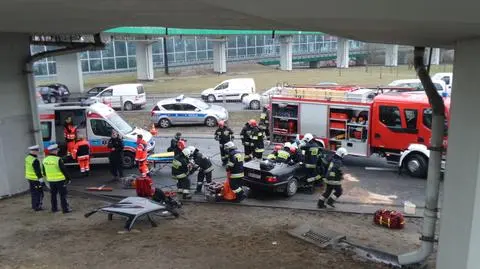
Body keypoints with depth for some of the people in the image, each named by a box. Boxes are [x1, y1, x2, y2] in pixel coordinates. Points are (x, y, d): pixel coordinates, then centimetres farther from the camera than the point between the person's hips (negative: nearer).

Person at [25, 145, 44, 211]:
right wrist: (41, 180, -20)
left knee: (33, 192, 19)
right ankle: (37, 207, 4)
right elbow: (38, 171, -23)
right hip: (35, 179, -10)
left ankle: (34, 206, 29)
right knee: (39, 193, 0)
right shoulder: (35, 160, -24)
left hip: (29, 177, 10)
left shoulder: (27, 158, 6)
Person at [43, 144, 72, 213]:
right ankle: (65, 209, 5)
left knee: (53, 195, 17)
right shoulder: (58, 159, -19)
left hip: (51, 180, 7)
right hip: (60, 180, -6)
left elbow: (44, 172, 14)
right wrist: (68, 178, -5)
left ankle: (54, 208, 26)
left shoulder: (45, 160, 3)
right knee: (63, 195, 1)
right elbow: (64, 170, -15)